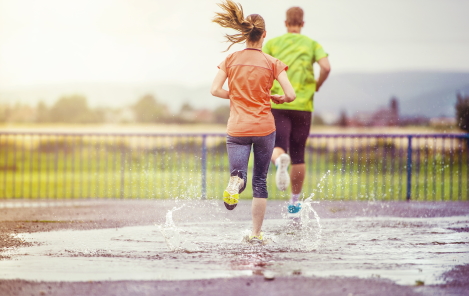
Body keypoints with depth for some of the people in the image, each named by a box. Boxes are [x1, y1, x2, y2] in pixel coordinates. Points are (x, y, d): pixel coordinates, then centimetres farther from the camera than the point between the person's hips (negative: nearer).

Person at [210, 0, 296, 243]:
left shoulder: (231, 60, 1)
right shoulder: (272, 63, -3)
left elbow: (215, 90, -5)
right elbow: (291, 95, -8)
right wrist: (278, 99, 14)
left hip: (237, 129, 0)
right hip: (264, 128, 0)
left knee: (239, 173, -4)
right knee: (260, 181, 13)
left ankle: (235, 182, -43)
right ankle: (256, 234, 14)